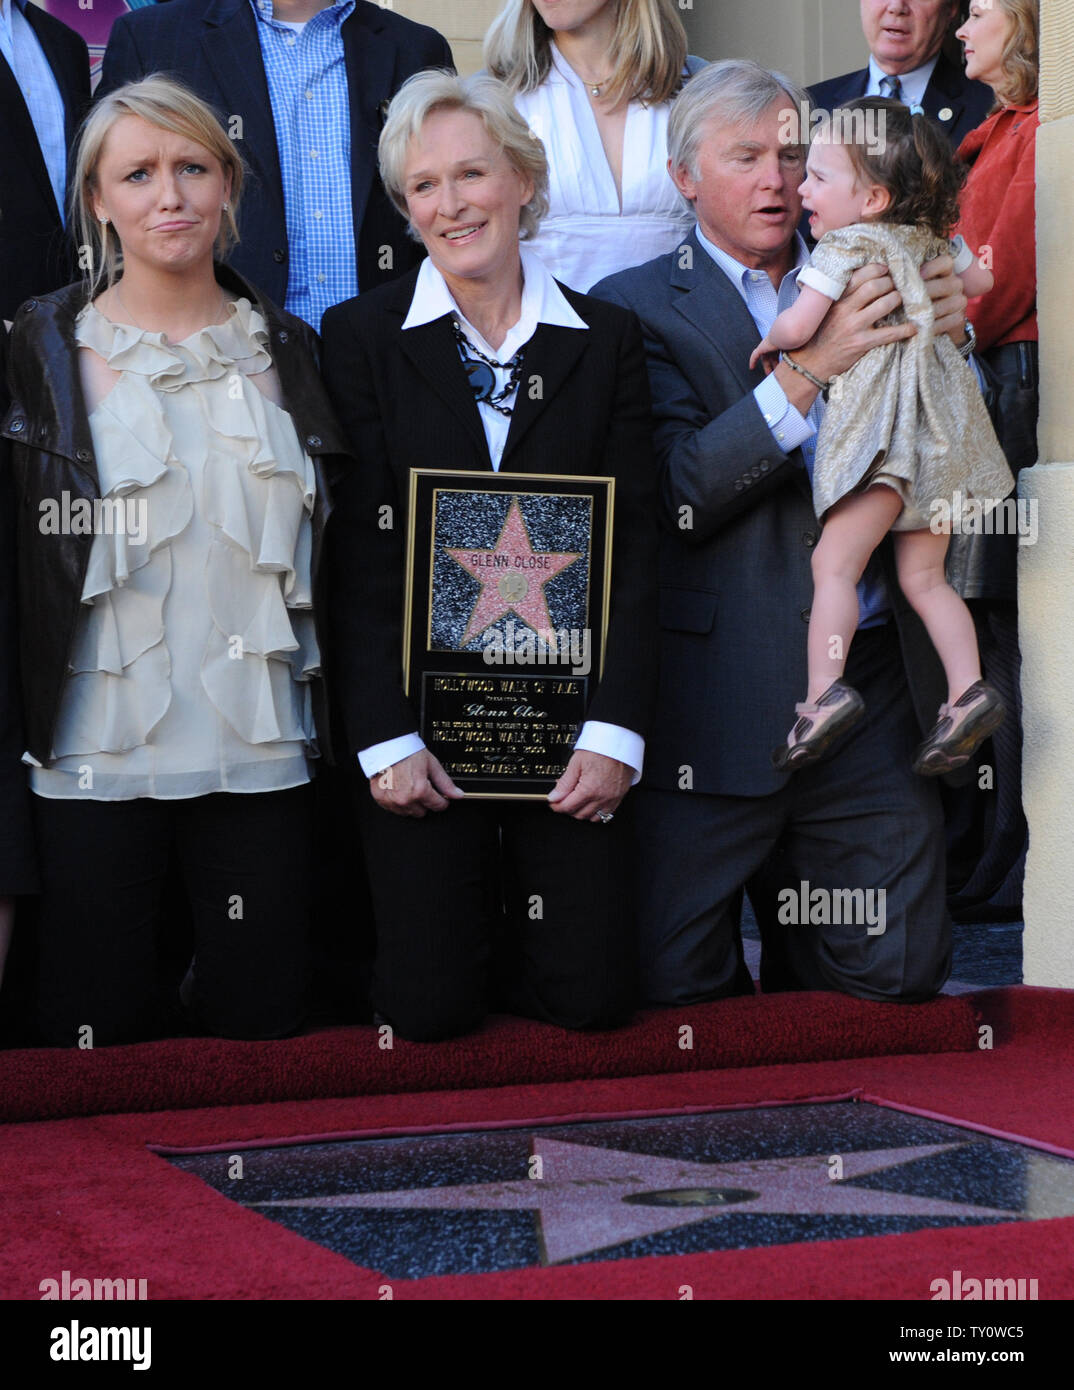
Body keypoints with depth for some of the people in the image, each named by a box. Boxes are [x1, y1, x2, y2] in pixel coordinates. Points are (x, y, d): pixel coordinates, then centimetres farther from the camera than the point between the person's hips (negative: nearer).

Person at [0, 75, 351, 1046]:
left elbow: (324, 557, 13)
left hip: (260, 750, 2)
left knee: (261, 1023, 5)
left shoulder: (289, 354, 10)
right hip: (96, 754, -2)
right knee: (96, 1031, 3)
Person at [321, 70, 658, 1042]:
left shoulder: (607, 340, 6)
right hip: (421, 715, -1)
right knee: (428, 1006, -4)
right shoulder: (362, 336, 2)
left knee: (590, 993, -3)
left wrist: (616, 731, -8)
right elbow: (357, 557, -2)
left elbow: (637, 546, 2)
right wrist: (385, 737, -10)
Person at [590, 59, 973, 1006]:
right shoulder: (640, 308, 1)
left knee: (900, 969, 3)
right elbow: (678, 494, -13)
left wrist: (945, 338, -5)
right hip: (725, 694, -3)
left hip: (876, 681, 4)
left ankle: (789, 923, 31)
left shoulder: (860, 283, 14)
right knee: (671, 981, -3)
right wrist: (810, 369, -20)